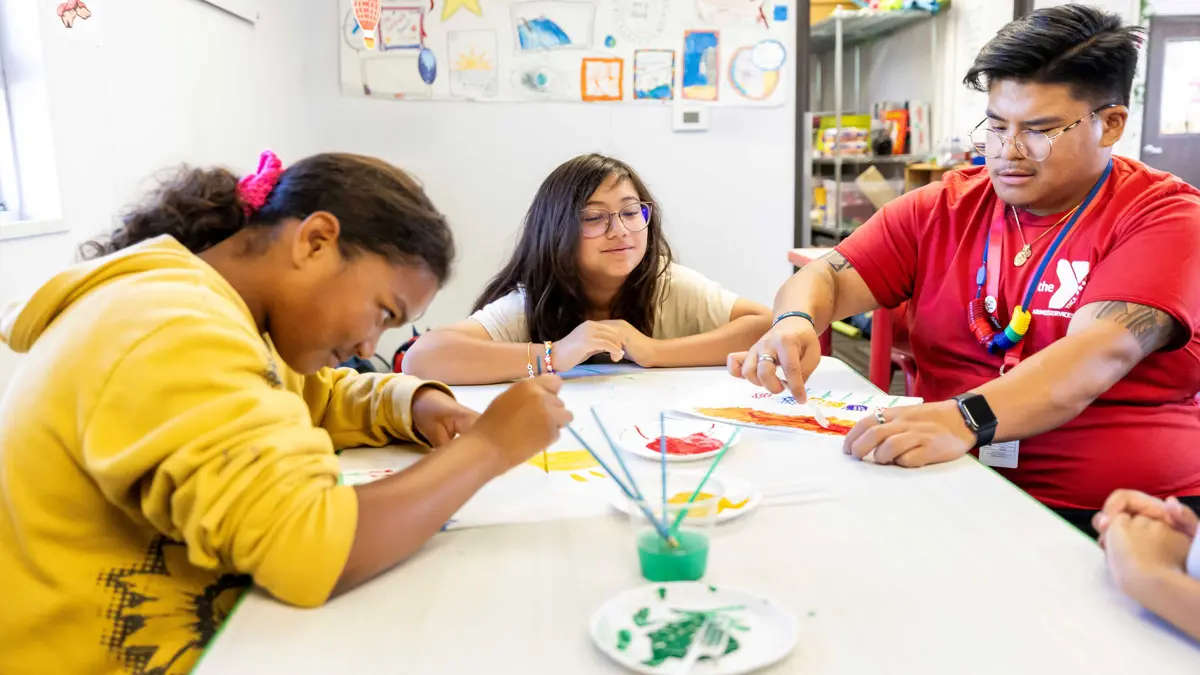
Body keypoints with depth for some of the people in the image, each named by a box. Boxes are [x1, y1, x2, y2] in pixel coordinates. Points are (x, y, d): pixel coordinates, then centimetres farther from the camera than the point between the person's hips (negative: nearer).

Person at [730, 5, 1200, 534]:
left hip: (1124, 511, -3)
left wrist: (965, 420, -37)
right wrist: (796, 322, -21)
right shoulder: (943, 208, 9)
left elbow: (1100, 353, -20)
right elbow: (826, 279, 4)